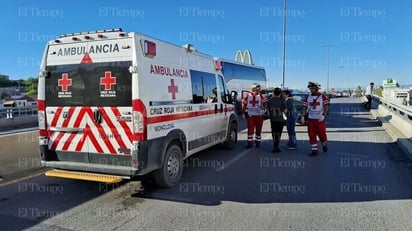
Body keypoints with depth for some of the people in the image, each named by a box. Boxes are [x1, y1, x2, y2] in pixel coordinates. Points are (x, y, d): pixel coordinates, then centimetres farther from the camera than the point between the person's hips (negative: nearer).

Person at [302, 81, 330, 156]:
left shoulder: (323, 96, -4)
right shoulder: (308, 97, 9)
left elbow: (326, 106, -9)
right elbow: (305, 107, 13)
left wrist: (323, 115, -20)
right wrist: (303, 116, 4)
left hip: (320, 119, -3)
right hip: (310, 119, 4)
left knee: (321, 133, 4)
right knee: (311, 135, 0)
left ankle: (324, 145, 34)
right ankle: (314, 150, 6)